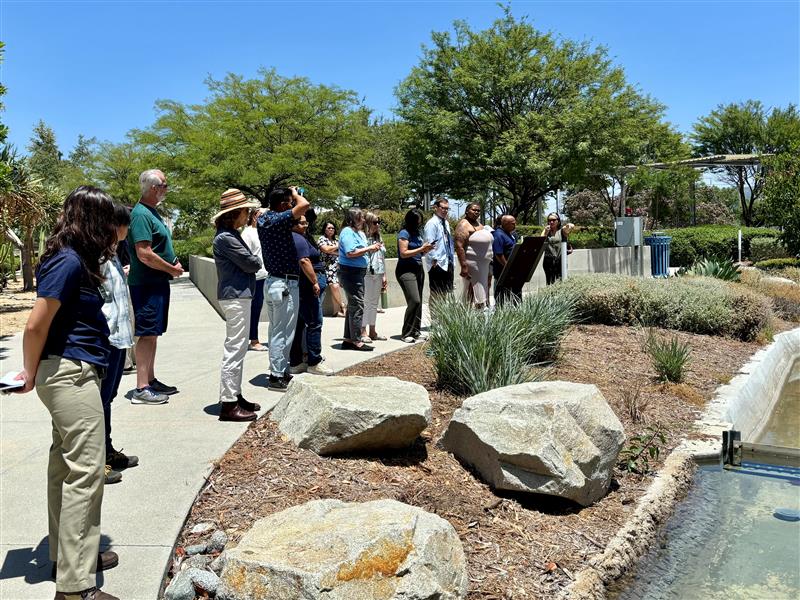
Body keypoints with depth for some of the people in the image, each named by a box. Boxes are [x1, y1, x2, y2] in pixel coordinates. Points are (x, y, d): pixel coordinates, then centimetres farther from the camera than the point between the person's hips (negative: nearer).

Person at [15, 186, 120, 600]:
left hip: (70, 374, 10)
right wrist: (31, 373, -3)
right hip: (71, 374, -10)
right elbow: (36, 326, -17)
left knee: (65, 465, 17)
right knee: (85, 471, -7)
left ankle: (67, 554, 31)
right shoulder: (68, 261, -17)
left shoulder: (74, 259, 12)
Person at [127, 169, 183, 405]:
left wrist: (174, 264, 7)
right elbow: (144, 254, -23)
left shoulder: (152, 212, 16)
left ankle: (150, 380, 25)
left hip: (158, 282, 10)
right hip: (146, 284, -10)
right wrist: (172, 269, -12)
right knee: (147, 334, -7)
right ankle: (141, 389, -3)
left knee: (152, 333, 15)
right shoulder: (141, 214, -16)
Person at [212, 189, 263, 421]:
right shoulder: (225, 238, -17)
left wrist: (252, 262, -4)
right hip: (235, 296, -11)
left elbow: (248, 264, 15)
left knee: (237, 349, 16)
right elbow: (252, 263, -14)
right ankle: (228, 404, -1)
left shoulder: (231, 235, 15)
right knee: (234, 349, -6)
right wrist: (257, 260, 5)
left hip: (239, 295, 11)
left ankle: (235, 396, 26)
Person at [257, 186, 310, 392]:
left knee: (276, 331, 16)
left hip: (272, 282, 10)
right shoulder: (277, 220, -19)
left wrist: (291, 195, 18)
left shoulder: (264, 218, 8)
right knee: (283, 333, -2)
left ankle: (278, 371, 25)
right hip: (285, 284, -10)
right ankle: (278, 377, 4)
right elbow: (303, 205, -30)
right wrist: (295, 193, -7)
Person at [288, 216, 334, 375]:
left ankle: (295, 362, 16)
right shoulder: (298, 239, -13)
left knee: (299, 324, 12)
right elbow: (304, 261, -22)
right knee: (314, 323, -6)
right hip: (306, 286, -10)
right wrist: (315, 282, -19)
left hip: (297, 287, 10)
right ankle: (314, 363, -3)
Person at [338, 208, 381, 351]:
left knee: (353, 306, 14)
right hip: (350, 273, -11)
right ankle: (356, 341, -4)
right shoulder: (347, 232, -13)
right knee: (357, 306, -9)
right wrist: (369, 248, -16)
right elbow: (350, 253, -23)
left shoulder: (359, 232, 16)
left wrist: (371, 248, 4)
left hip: (357, 273, 11)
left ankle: (348, 339, 22)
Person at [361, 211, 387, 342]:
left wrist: (384, 275, 17)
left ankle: (372, 331, 18)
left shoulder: (378, 238, 19)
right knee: (365, 303, -6)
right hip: (366, 274, -8)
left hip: (378, 274, 8)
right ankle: (363, 331, -1)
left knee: (374, 303, 11)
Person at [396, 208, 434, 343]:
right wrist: (421, 249, -15)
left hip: (418, 269, 8)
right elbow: (403, 253, -15)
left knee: (418, 302, 6)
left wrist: (427, 249, 3)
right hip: (406, 270, -8)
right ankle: (406, 334, -9)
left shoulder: (418, 233, 14)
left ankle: (416, 331, 14)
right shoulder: (404, 233, -7)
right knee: (414, 301, -16)